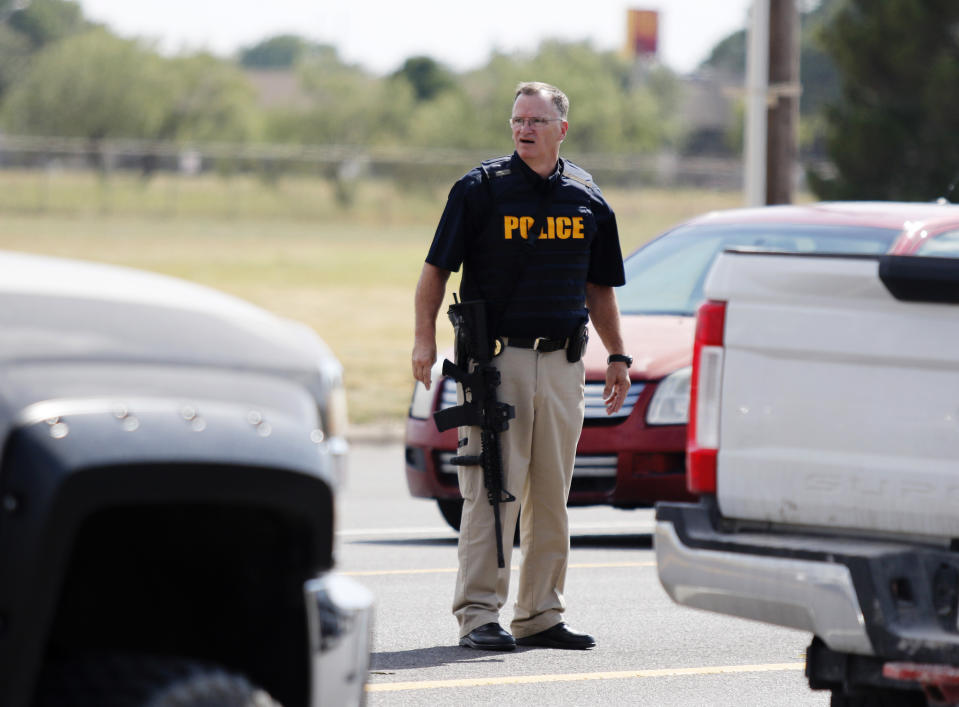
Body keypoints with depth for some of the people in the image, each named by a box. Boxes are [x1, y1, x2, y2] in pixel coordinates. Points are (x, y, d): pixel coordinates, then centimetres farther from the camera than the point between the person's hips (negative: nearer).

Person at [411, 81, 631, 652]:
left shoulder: (586, 197, 10)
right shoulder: (482, 188, -2)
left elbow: (599, 286, 19)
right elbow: (438, 268, -2)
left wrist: (618, 356, 17)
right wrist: (425, 336, -12)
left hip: (562, 363, 4)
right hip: (496, 358, -4)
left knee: (551, 496, 7)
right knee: (492, 491, -7)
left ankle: (542, 614, 14)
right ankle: (479, 613, -5)